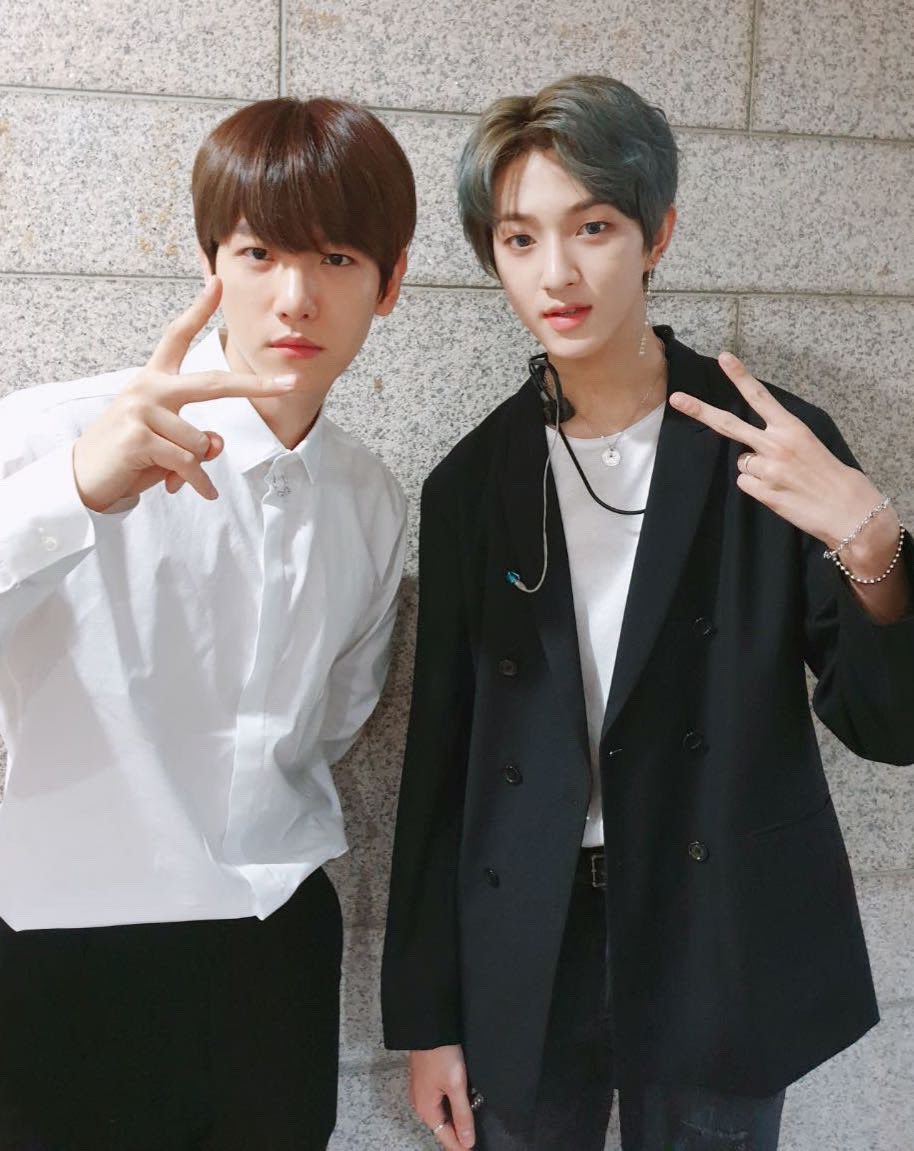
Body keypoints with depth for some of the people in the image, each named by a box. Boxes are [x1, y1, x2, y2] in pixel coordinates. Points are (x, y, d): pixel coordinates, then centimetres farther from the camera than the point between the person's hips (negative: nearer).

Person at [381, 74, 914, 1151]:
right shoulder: (471, 483, -2)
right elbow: (439, 755, 2)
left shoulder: (766, 447, -8)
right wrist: (425, 1017, 5)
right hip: (522, 968, 2)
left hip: (720, 956, -1)